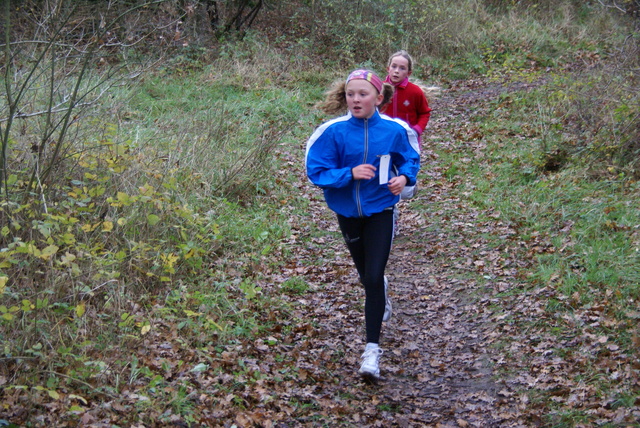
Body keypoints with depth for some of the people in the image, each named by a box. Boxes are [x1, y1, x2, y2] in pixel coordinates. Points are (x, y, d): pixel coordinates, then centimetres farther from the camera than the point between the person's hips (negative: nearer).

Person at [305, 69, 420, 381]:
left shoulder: (394, 130, -12)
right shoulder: (334, 132, -15)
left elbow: (410, 158, 6)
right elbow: (316, 172, -15)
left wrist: (405, 177, -15)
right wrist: (350, 173, -30)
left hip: (380, 210, -2)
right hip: (347, 211, 2)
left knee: (374, 277, -12)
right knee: (366, 276, 21)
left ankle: (372, 349, -6)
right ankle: (382, 301, 56)